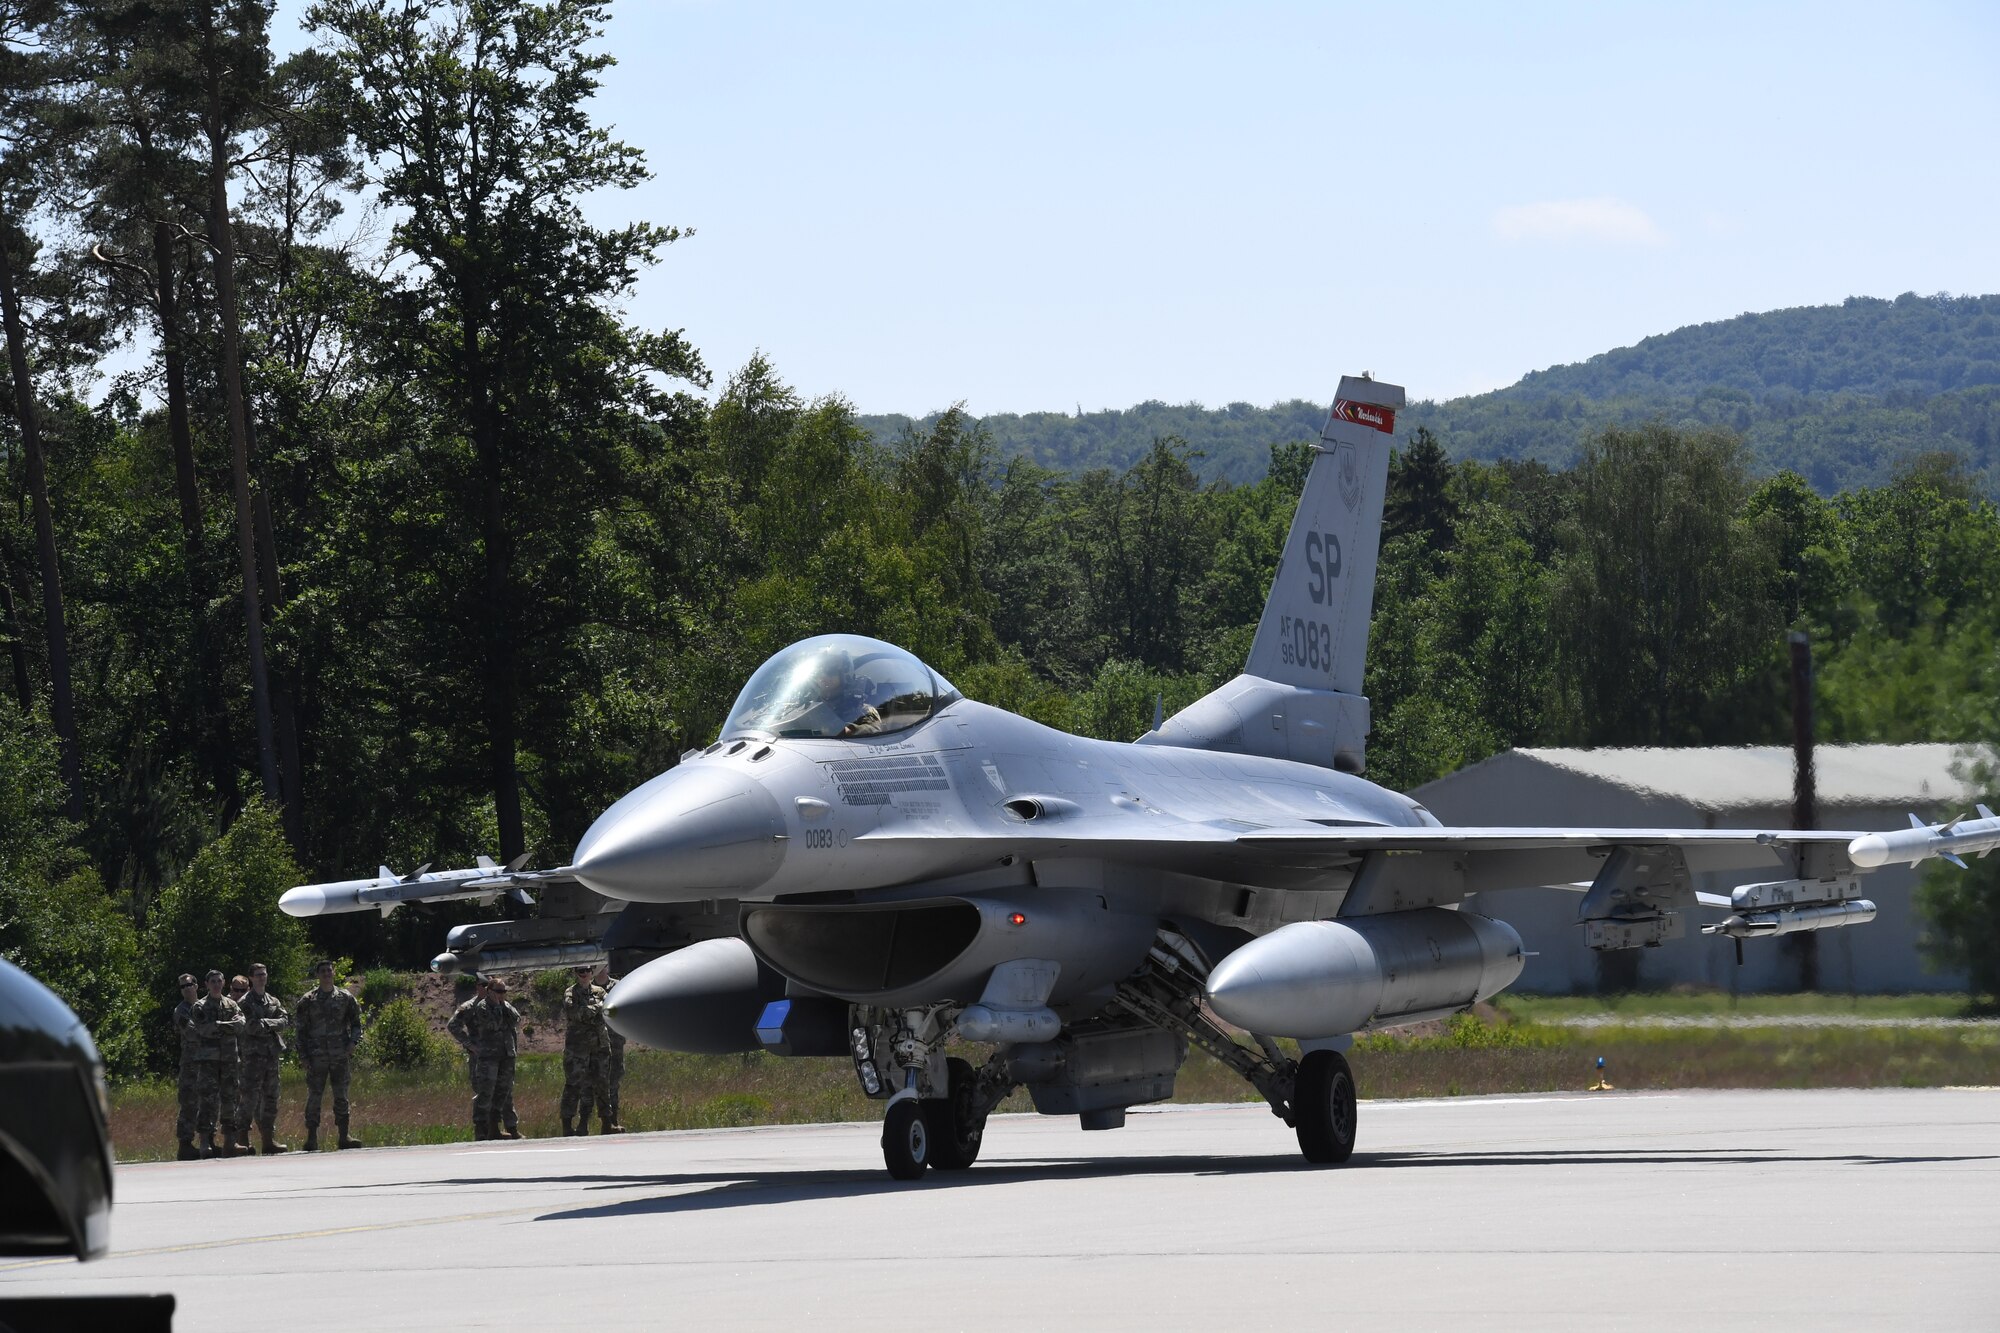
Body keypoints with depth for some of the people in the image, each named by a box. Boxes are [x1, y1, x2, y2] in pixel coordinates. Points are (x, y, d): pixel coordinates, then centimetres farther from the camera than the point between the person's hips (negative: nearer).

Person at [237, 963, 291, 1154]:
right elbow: (249, 1026, -14)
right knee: (250, 1097, -11)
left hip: (272, 1056, 6)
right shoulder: (244, 1003, -1)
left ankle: (269, 1139, 11)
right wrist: (273, 1025, -8)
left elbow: (284, 1021, 3)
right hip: (253, 1055, -6)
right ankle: (243, 1138, -10)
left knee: (270, 1099, 8)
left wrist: (265, 1023, -11)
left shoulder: (274, 1002, 18)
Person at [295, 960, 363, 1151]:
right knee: (314, 1097, -1)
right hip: (317, 1057, -2)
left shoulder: (345, 999, 8)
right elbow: (300, 1029, 2)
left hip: (340, 1056, 2)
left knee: (341, 1096, 3)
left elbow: (356, 1024, 15)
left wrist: (353, 1042, -4)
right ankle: (312, 1139, 2)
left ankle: (344, 1136, 8)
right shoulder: (307, 1001, 2)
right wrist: (304, 1057, -5)